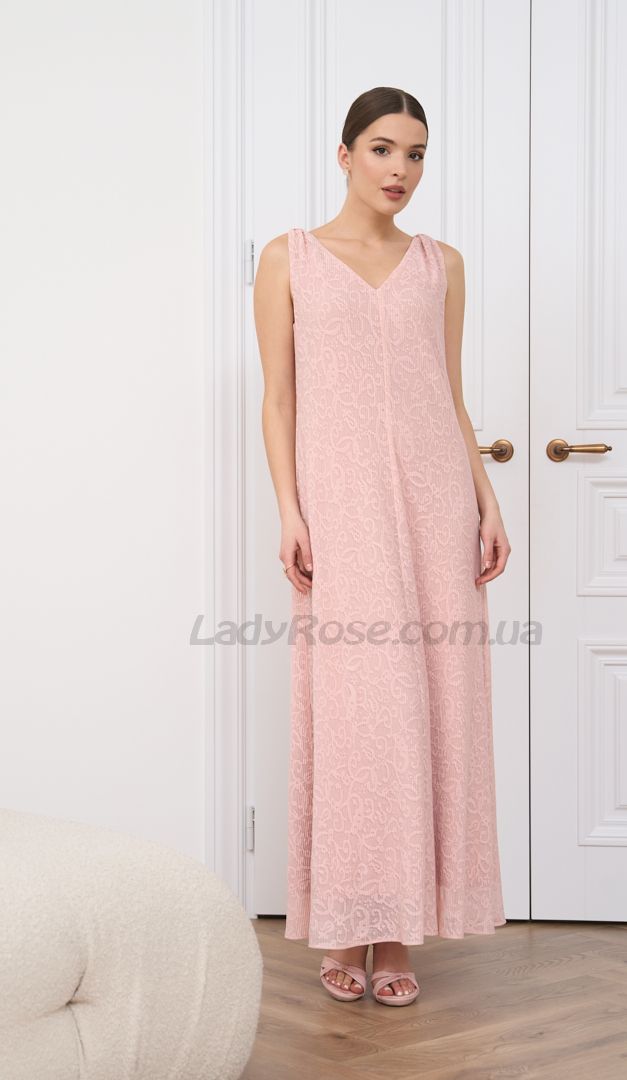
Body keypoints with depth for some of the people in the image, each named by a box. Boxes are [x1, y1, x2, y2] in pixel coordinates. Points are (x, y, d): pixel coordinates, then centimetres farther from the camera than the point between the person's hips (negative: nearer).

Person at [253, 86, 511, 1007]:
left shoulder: (442, 264, 13)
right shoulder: (289, 259, 6)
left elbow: (452, 397, 14)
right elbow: (279, 397, 2)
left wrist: (487, 500, 4)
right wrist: (289, 510, -7)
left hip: (434, 498, 3)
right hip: (341, 499, -3)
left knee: (432, 704, 1)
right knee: (352, 705, -6)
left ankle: (400, 928, 10)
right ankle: (344, 929, 7)